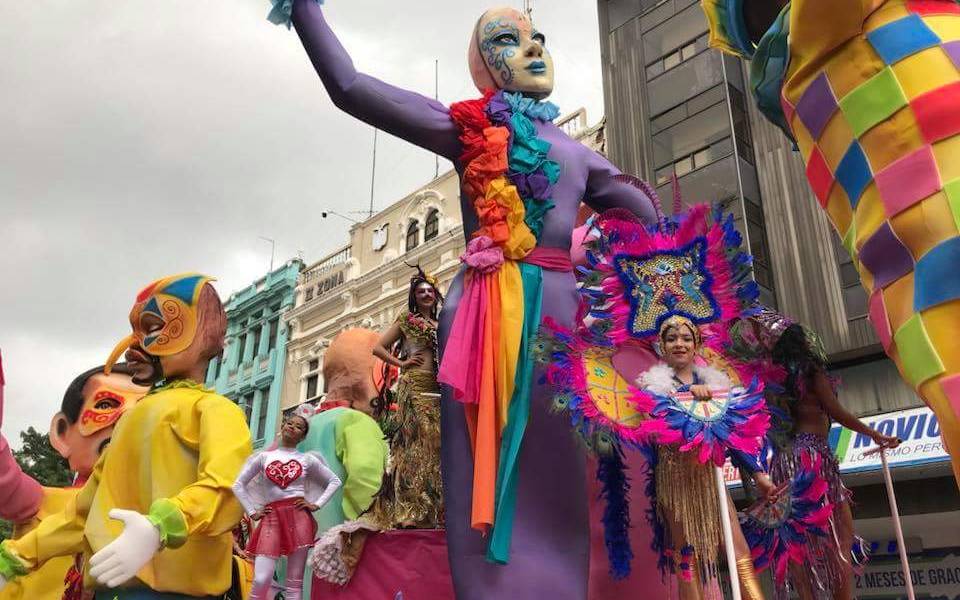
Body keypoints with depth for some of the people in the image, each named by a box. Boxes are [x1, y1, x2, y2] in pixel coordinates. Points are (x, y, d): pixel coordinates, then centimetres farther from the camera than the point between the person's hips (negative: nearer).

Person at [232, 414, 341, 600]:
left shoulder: (307, 459, 10)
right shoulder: (264, 457, 11)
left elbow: (335, 481, 14)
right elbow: (238, 485, 13)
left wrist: (316, 505, 3)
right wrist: (252, 512, 4)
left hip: (299, 517, 0)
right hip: (271, 518, 0)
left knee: (294, 581, 0)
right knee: (260, 580, -11)